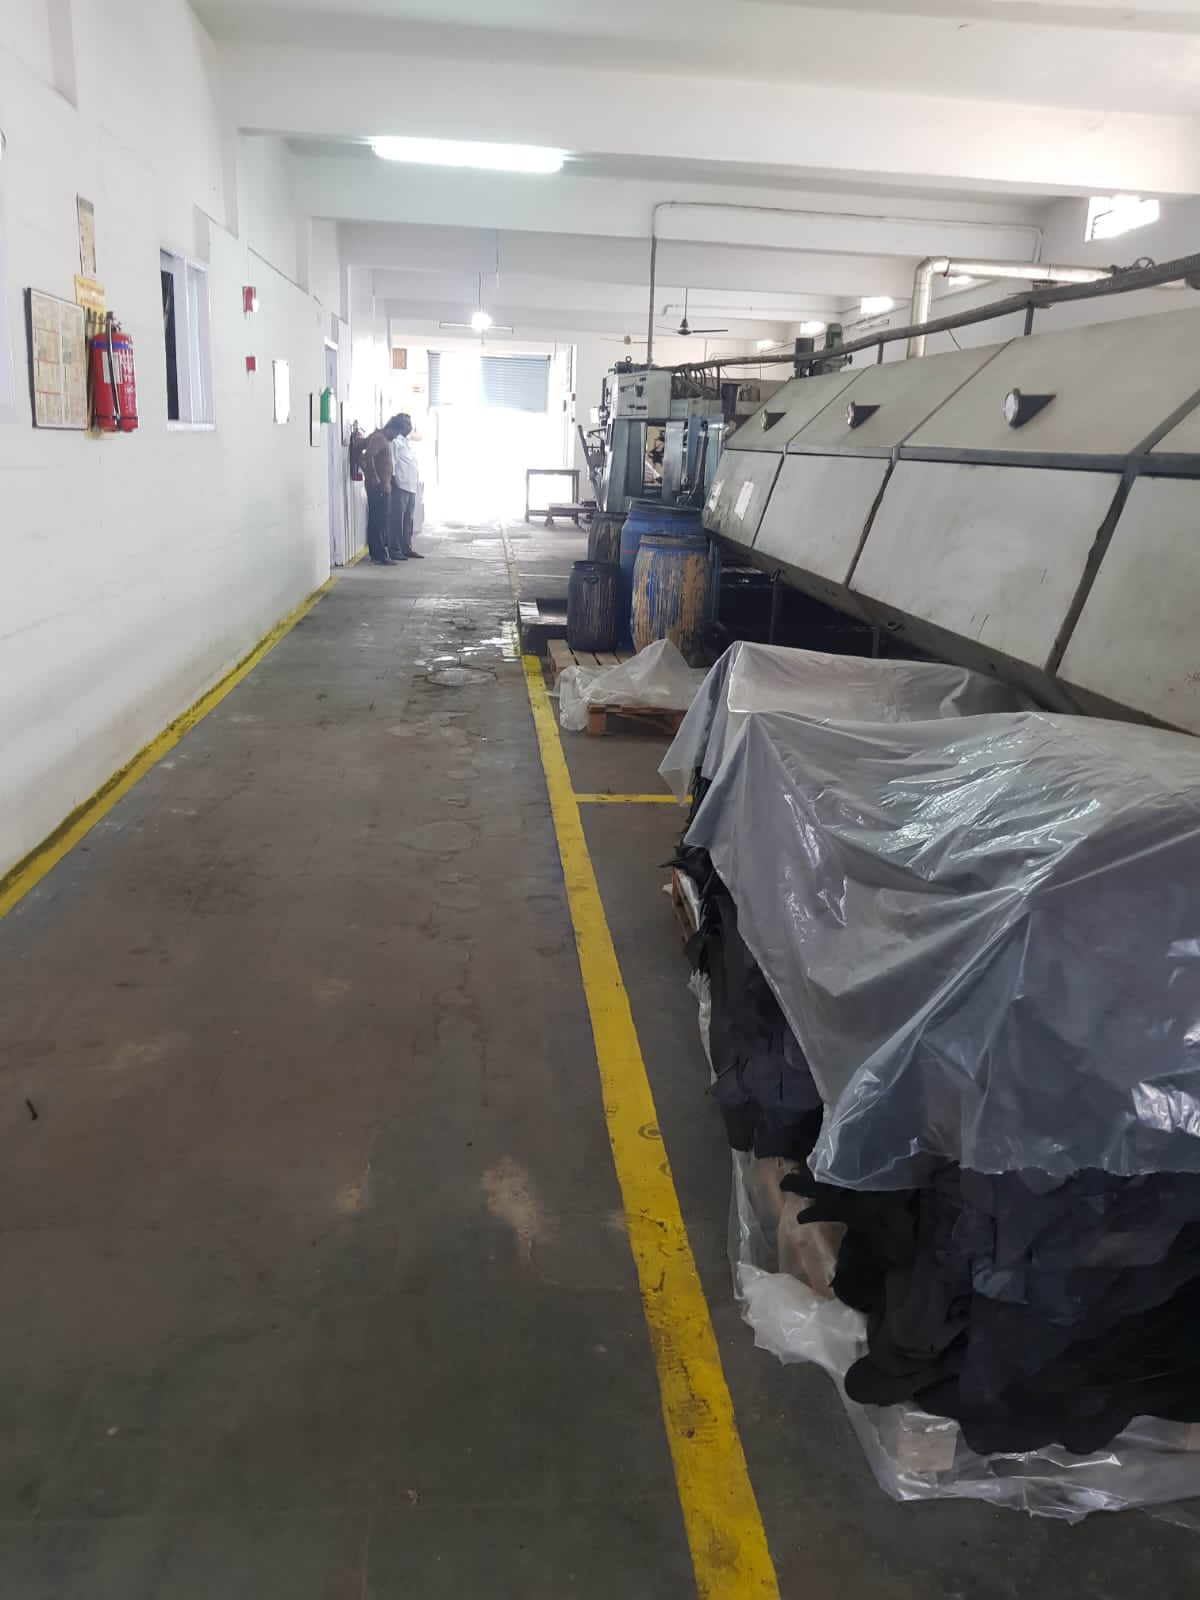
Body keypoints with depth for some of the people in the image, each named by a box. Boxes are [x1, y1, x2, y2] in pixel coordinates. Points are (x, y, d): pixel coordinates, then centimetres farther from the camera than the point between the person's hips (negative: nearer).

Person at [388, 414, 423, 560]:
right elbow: (391, 462, -12)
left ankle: (407, 548, 17)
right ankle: (394, 550, -4)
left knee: (409, 520, 11)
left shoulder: (407, 442, 22)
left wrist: (417, 485, 17)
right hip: (400, 487, -9)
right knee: (397, 519, -6)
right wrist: (393, 481, -19)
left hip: (411, 487, 9)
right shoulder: (394, 441, -6)